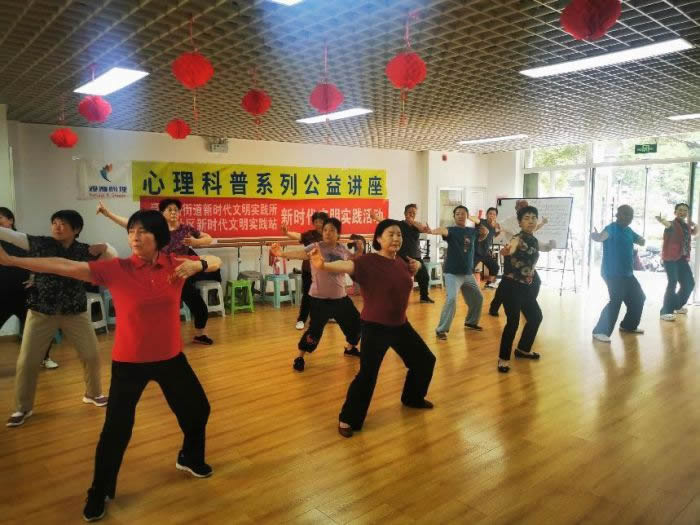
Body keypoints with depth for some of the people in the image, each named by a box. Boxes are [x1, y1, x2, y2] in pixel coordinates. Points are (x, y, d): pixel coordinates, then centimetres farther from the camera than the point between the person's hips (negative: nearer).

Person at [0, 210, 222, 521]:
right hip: (129, 362, -2)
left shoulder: (174, 264, -8)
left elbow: (215, 262, -2)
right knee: (116, 429, 3)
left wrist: (197, 264, -25)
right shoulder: (115, 269, -14)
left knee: (197, 409, 16)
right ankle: (98, 494, 28)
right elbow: (65, 267, -18)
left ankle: (190, 459, 47)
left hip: (170, 357, 3)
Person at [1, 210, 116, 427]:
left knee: (91, 355, 7)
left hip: (75, 312, 1)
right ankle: (23, 407, 23)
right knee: (27, 361, 2)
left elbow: (116, 261, -2)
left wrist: (105, 248, -20)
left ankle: (93, 393, 33)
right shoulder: (39, 244, -5)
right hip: (41, 312, -1)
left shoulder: (85, 251, -4)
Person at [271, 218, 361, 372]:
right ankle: (300, 357, 15)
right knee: (315, 330, -8)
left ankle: (350, 348, 45)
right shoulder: (316, 247, -13)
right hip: (320, 298, -6)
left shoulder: (342, 249, 3)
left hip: (340, 297, 6)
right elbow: (300, 253, -32)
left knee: (355, 323, 18)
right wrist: (282, 253, -50)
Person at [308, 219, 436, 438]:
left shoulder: (401, 262, 2)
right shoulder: (368, 261, -20)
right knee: (367, 374, -13)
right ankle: (348, 420, 8)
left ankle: (413, 398, 45)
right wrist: (323, 265, -60)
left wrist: (415, 268, 4)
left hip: (400, 325, 8)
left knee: (425, 360, 20)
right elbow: (347, 265, -40)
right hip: (375, 327, -8)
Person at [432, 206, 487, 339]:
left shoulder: (472, 231, 7)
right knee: (451, 299, -22)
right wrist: (432, 231, -56)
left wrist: (476, 220, 11)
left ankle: (471, 322, 41)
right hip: (452, 273, -6)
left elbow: (485, 230, 26)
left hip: (468, 273, 7)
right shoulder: (452, 230, -10)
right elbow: (443, 230, -34)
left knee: (478, 298, 18)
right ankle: (441, 329, -13)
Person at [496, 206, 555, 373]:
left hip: (525, 286, 9)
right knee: (513, 322, -13)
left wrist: (550, 244, 11)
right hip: (511, 285, -9)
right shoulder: (518, 238, -17)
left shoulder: (533, 240, 8)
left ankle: (523, 349, 38)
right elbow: (510, 249, -42)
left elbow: (544, 248, 32)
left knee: (536, 316, 19)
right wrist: (506, 250, -65)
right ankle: (503, 358, 1)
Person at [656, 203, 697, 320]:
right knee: (673, 283, -19)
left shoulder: (686, 225, 13)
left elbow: (694, 233, 36)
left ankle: (677, 305, 35)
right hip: (670, 258, -8)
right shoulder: (672, 224, -9)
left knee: (689, 283, 14)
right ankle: (665, 311, -16)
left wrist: (694, 225, 15)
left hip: (682, 259, 8)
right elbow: (668, 224, -36)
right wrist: (662, 221, -59)